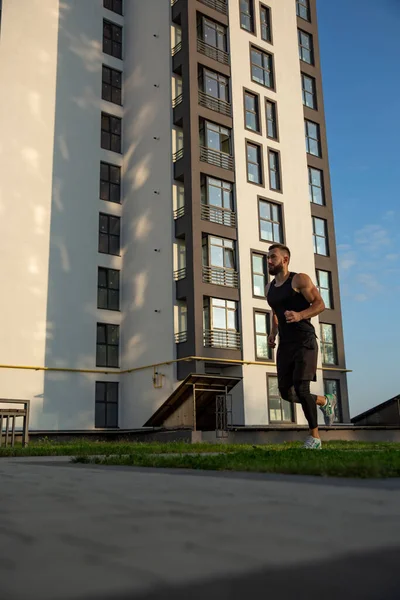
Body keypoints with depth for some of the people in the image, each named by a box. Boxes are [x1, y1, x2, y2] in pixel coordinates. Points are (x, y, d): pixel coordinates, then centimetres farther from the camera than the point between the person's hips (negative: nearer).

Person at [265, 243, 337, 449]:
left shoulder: (300, 279, -4)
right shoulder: (269, 288, 16)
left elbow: (320, 304, -10)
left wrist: (300, 315, -28)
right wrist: (273, 333, 11)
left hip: (305, 342, -6)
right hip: (285, 345, 7)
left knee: (301, 389, -15)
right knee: (286, 392, 1)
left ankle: (315, 436, 2)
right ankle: (325, 401, 28)